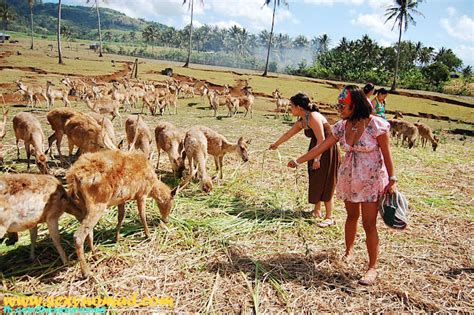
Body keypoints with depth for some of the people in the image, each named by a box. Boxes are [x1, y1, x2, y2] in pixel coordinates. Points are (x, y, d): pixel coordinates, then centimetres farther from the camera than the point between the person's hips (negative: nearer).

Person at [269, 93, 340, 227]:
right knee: (315, 182, 14)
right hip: (316, 150, 9)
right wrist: (276, 144, 35)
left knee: (324, 184, -5)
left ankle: (329, 217, 3)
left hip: (327, 152, -9)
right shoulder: (301, 121, 8)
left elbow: (321, 139, -24)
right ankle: (317, 210, 28)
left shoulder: (313, 117, -20)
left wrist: (317, 159, -23)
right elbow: (288, 134, 23)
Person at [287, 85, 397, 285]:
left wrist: (392, 180, -11)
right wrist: (299, 161, -1)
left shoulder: (376, 125, -16)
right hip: (348, 179, 5)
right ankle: (348, 251, 39)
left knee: (369, 224, -2)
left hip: (371, 181, -5)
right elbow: (321, 147, 1)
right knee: (351, 216, 18)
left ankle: (372, 268, 11)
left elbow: (386, 154, -11)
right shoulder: (342, 126, -1)